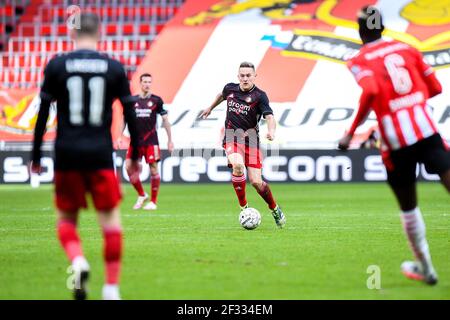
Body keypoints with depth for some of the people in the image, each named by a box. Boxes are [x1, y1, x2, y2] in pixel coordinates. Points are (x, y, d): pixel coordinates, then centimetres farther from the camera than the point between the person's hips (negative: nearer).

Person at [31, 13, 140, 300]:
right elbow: (130, 113, 5)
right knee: (111, 219, 7)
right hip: (101, 155, 0)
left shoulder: (56, 66, 1)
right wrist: (135, 156, 15)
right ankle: (112, 287, 3)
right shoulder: (114, 68, 3)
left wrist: (36, 156, 7)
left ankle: (77, 260, -16)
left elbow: (43, 113, 0)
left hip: (66, 156, 0)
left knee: (66, 218, 12)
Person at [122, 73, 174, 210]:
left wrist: (170, 139, 3)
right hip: (135, 140, 3)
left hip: (151, 140, -3)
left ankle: (153, 201, 4)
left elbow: (165, 119, 5)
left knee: (153, 169, -6)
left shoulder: (156, 100, 2)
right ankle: (141, 195, 12)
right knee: (129, 167, -6)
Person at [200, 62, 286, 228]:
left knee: (256, 181, -8)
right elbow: (222, 95, 30)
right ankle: (243, 207, -13)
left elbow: (269, 116, -23)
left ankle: (275, 210, 20)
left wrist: (271, 130, -44)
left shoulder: (259, 96, -8)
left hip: (251, 140, -2)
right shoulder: (230, 89, 4)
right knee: (237, 166, -30)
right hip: (232, 139, 2)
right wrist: (210, 108, 45)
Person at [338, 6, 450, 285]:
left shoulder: (360, 61, 3)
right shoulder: (406, 49, 15)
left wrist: (351, 132, -12)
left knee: (408, 206, 15)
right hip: (426, 129, 2)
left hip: (395, 139, -1)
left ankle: (425, 267, 26)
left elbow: (370, 92, -17)